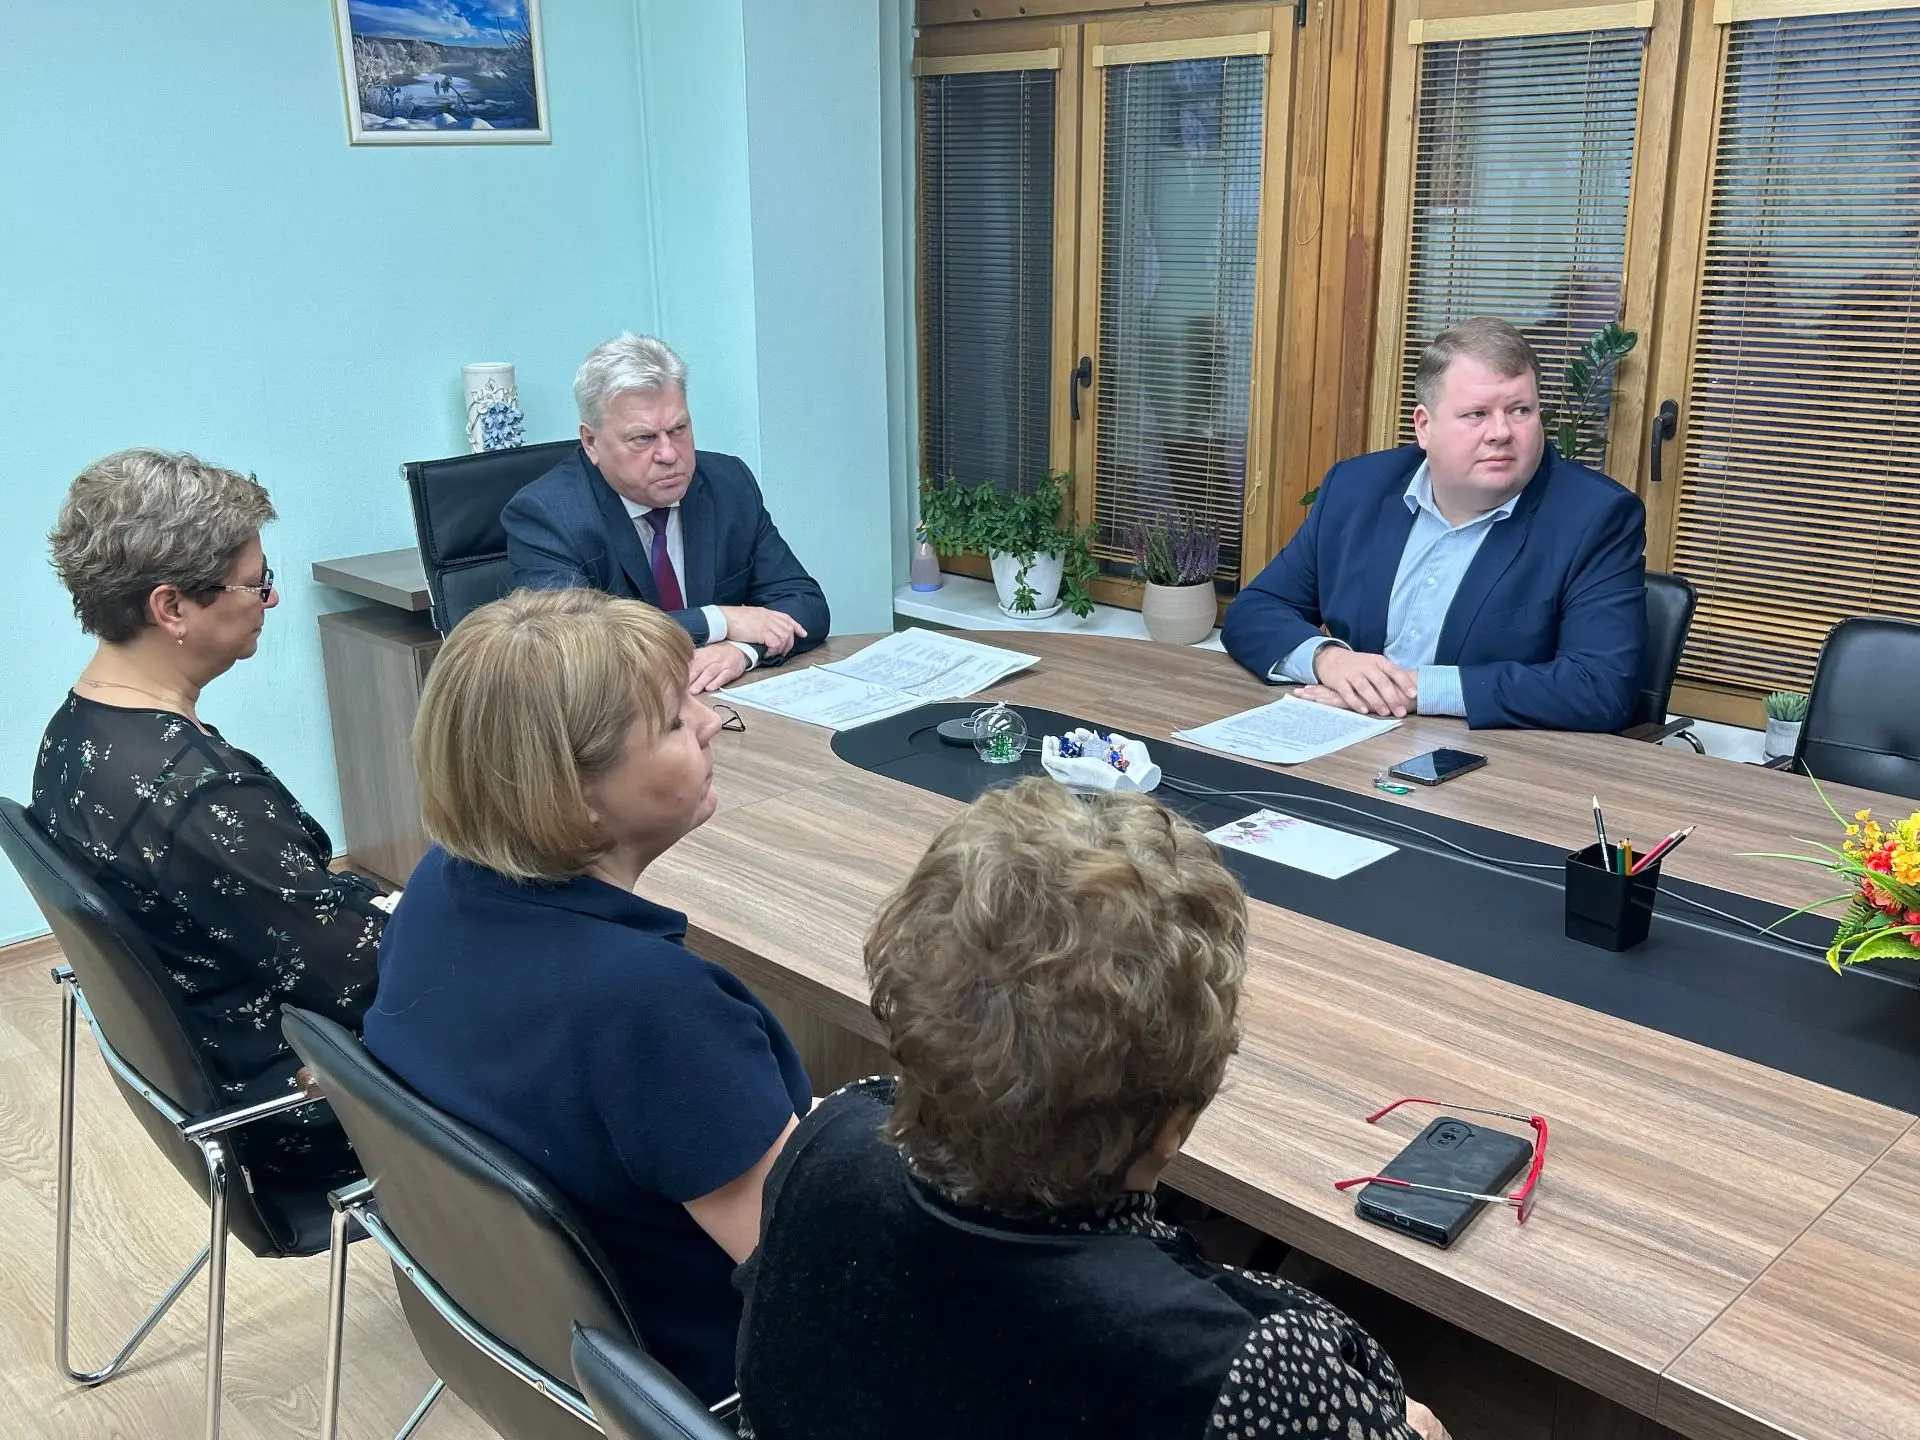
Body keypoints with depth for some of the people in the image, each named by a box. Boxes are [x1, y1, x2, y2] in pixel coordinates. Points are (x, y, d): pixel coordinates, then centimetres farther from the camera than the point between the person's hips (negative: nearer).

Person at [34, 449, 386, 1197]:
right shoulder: (202, 792, -32)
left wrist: (374, 898, 0)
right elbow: (368, 980, -25)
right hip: (300, 1115, -8)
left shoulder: (75, 731, -3)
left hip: (201, 1062, 8)